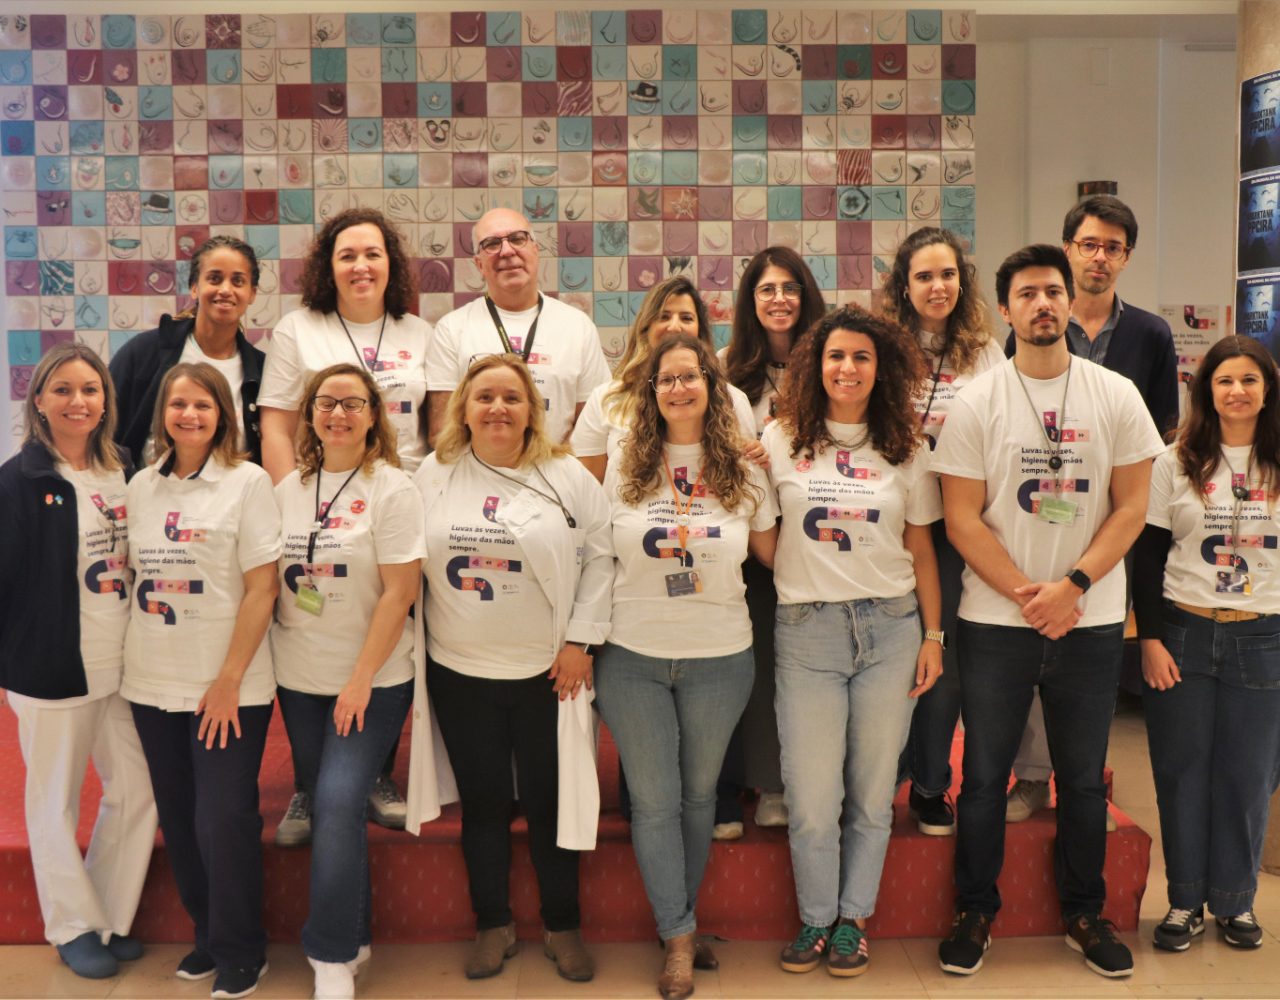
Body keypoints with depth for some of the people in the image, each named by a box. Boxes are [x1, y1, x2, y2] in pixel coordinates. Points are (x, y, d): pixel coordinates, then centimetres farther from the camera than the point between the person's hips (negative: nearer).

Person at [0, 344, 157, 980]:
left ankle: (112, 917, 28)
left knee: (138, 792, 10)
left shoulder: (123, 472, 6)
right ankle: (74, 927, 27)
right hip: (52, 669, -5)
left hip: (125, 665, 5)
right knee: (57, 801, 9)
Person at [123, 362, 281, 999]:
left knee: (224, 820, -1)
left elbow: (262, 588, -9)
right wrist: (133, 659, 4)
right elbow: (134, 577, 14)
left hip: (228, 688, -4)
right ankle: (206, 934, 31)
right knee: (178, 820, 12)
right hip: (152, 684, 5)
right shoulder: (142, 487, 8)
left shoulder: (247, 482, -6)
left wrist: (229, 680, -13)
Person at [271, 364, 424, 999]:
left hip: (372, 680, -5)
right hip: (299, 680, 5)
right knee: (327, 804, 11)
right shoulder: (288, 489, 7)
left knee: (339, 802, -13)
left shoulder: (391, 489, -9)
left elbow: (400, 592, -13)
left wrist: (361, 678, -15)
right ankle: (352, 935, 27)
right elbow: (270, 581, 11)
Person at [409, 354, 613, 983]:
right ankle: (493, 926, 27)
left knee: (550, 802, 7)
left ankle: (562, 928, 24)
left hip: (547, 673, -1)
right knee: (483, 802, 11)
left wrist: (581, 639, -8)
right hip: (459, 673, 2)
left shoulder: (568, 477, -2)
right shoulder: (433, 477, 4)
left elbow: (599, 558, -2)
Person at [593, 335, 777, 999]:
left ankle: (682, 917, 33)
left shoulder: (744, 470, 0)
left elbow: (773, 553, 10)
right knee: (654, 800, 4)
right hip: (633, 656, 0)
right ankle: (679, 940, 16)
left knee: (699, 793, 13)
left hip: (719, 658, 1)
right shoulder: (623, 468, -1)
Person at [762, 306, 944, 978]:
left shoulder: (906, 449, 7)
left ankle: (853, 918, 26)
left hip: (891, 626, 1)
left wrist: (933, 636, 6)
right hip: (806, 628, -1)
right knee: (812, 799, -1)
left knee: (872, 791, 7)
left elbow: (921, 549, 10)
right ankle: (816, 919, 21)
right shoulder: (780, 441, 4)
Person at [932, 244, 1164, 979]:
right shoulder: (977, 402, -3)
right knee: (984, 778, 7)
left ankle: (1085, 913, 31)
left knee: (1085, 779, 12)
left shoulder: (1116, 395, 1)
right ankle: (976, 912, 24)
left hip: (1091, 620, 1)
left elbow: (1132, 506, 0)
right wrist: (1026, 593, -12)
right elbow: (962, 518, -5)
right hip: (996, 622, -1)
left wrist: (1073, 585, -12)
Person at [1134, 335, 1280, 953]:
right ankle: (1185, 900, 20)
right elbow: (1148, 556, 0)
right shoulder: (1176, 464, 1)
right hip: (1184, 635, 0)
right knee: (1183, 771, 7)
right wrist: (1150, 638, -6)